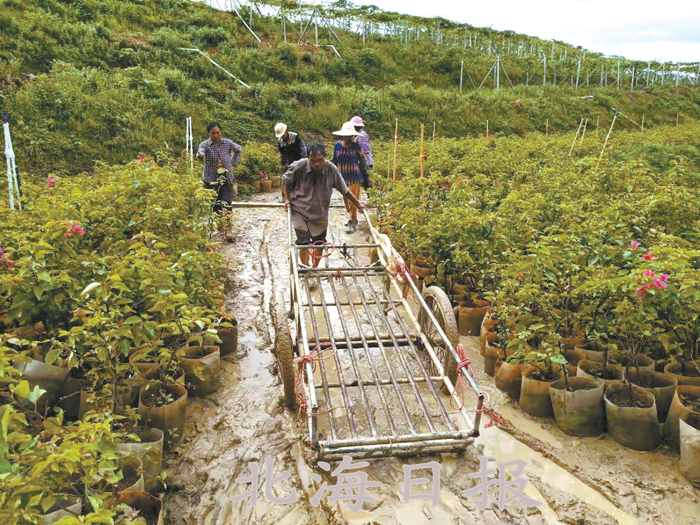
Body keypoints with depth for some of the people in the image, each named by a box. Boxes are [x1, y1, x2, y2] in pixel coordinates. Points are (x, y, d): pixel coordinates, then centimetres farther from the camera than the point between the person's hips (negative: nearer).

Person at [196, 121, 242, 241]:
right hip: (211, 179, 0)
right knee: (215, 204, 2)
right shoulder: (205, 145, -5)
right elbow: (200, 152, -28)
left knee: (227, 204, -10)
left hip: (226, 178, 1)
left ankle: (228, 230, -8)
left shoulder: (227, 143, 3)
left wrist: (234, 162, 12)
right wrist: (200, 154, -52)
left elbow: (238, 149, 23)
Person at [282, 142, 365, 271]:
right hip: (300, 212, -2)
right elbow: (285, 181, 3)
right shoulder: (298, 167, -17)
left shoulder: (331, 169, -13)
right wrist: (287, 199, -7)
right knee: (303, 244, -8)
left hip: (320, 214, 2)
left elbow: (344, 190, 0)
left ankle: (315, 269, 34)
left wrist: (358, 204, 5)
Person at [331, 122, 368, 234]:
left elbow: (363, 163, 3)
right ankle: (353, 219, 29)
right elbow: (333, 161, 11)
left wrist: (366, 178, 6)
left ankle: (352, 223, -2)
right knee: (346, 200, 12)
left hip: (354, 178, -3)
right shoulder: (337, 146, 1)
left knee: (353, 200, -7)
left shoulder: (356, 147, -6)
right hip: (342, 178, 3)